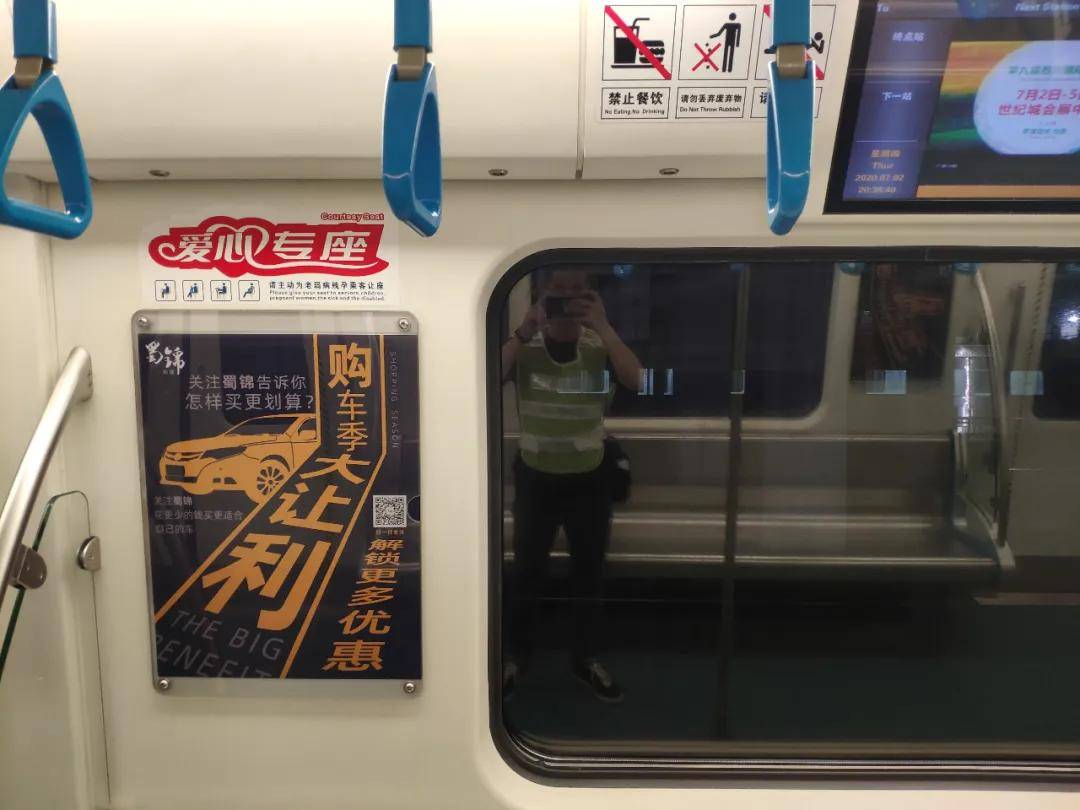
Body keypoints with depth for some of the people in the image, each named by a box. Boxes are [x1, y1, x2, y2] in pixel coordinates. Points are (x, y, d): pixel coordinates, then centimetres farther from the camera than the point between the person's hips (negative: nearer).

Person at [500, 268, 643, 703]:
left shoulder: (600, 345, -6)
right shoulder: (524, 346, -9)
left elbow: (637, 382, -23)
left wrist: (605, 328, -30)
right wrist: (525, 330, -33)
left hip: (589, 479, 1)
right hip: (536, 478, -1)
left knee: (589, 571, 15)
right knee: (527, 571, 11)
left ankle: (585, 657, 34)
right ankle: (515, 655, 31)